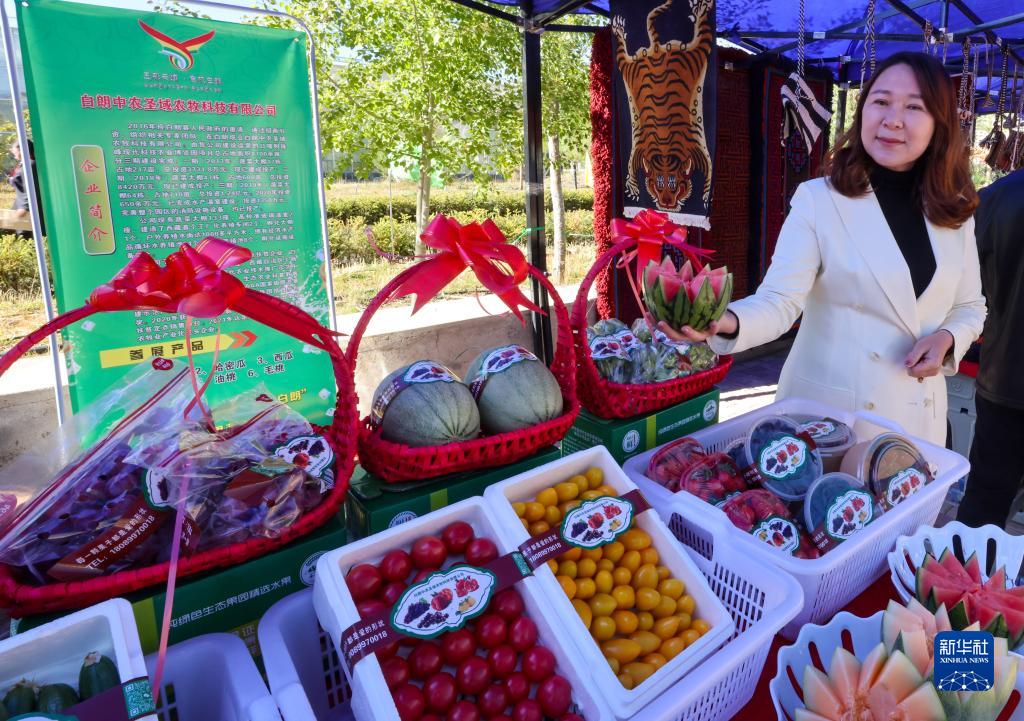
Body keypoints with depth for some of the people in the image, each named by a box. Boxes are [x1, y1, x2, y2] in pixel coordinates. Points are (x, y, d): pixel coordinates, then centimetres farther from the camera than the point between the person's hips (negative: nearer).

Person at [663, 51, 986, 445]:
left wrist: (947, 338, -8)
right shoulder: (818, 199, -11)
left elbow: (969, 306, 14)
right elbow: (779, 300, -19)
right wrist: (727, 321, -40)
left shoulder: (955, 212, 3)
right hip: (824, 413, -4)